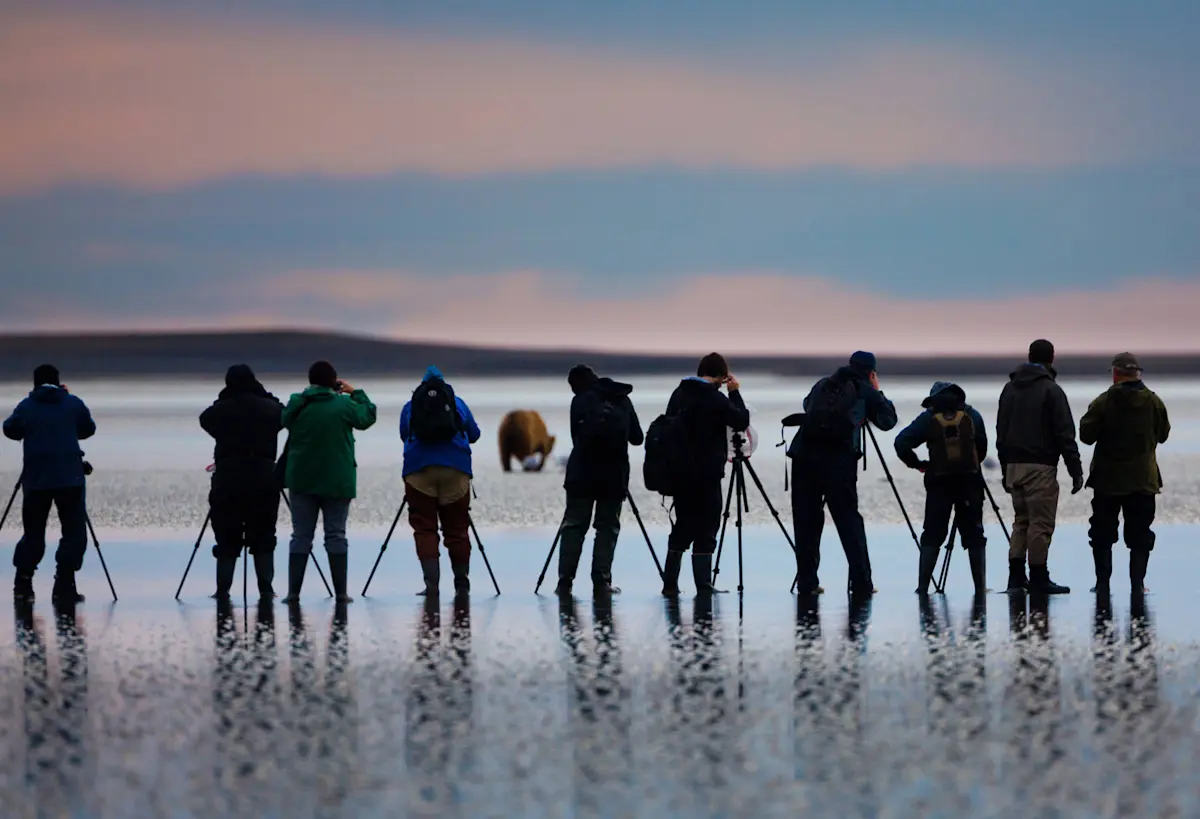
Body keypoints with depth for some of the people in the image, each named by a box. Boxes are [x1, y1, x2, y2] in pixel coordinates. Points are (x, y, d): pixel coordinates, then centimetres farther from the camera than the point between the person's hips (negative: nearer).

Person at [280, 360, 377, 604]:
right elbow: (368, 417, 5)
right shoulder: (344, 405, -9)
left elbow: (285, 422, 14)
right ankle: (341, 592, 2)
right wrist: (355, 393, 14)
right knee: (336, 535, 4)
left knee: (301, 536, 6)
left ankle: (293, 592, 1)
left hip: (302, 481, 2)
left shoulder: (297, 406, -5)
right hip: (337, 481, -1)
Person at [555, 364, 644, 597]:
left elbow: (576, 436, 2)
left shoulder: (580, 401, 2)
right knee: (608, 527, 6)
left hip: (583, 473, -1)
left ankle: (565, 582, -1)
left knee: (574, 526, 4)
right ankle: (602, 582, -2)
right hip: (615, 473, 1)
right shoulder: (622, 399, 10)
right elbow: (637, 438, 13)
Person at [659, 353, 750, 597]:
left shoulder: (679, 394, 7)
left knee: (682, 527, 12)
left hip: (680, 471, 6)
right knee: (705, 530, -1)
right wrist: (735, 392, 2)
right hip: (706, 474, -6)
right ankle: (703, 586, -5)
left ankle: (670, 584, 9)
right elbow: (741, 421, -6)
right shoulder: (714, 398, -13)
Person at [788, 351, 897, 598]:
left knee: (806, 522, 8)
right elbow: (888, 421, 18)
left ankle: (806, 582, 8)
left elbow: (806, 405, 39)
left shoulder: (823, 384, 20)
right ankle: (861, 584, 1)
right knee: (849, 521, 3)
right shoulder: (866, 392, 10)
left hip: (803, 456, 3)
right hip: (839, 461, -3)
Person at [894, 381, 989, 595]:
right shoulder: (972, 415, 3)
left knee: (932, 536, 6)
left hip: (939, 482, -1)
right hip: (970, 481, 1)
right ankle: (980, 586, 5)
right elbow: (982, 448, 5)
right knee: (974, 535, 8)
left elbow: (902, 442, -6)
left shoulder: (928, 419, 1)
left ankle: (923, 585, -1)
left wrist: (917, 464, 6)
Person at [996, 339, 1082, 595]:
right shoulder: (1051, 390, -8)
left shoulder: (1010, 388, 13)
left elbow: (1001, 431, 17)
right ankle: (1038, 578, -4)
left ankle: (1016, 575, 9)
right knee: (1041, 522, -3)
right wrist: (1076, 471, -7)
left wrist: (1005, 469, 22)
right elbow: (1065, 433, -10)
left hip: (1014, 465, 7)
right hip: (1040, 466, -7)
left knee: (1021, 519, 14)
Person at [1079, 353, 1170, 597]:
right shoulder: (1153, 402, -3)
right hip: (1143, 480, 2)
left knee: (1102, 534, 9)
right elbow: (1163, 434, 10)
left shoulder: (1103, 402, -12)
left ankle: (1102, 582, 6)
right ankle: (1137, 583, 1)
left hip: (1107, 479, -1)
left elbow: (1086, 435, -10)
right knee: (1140, 535, 7)